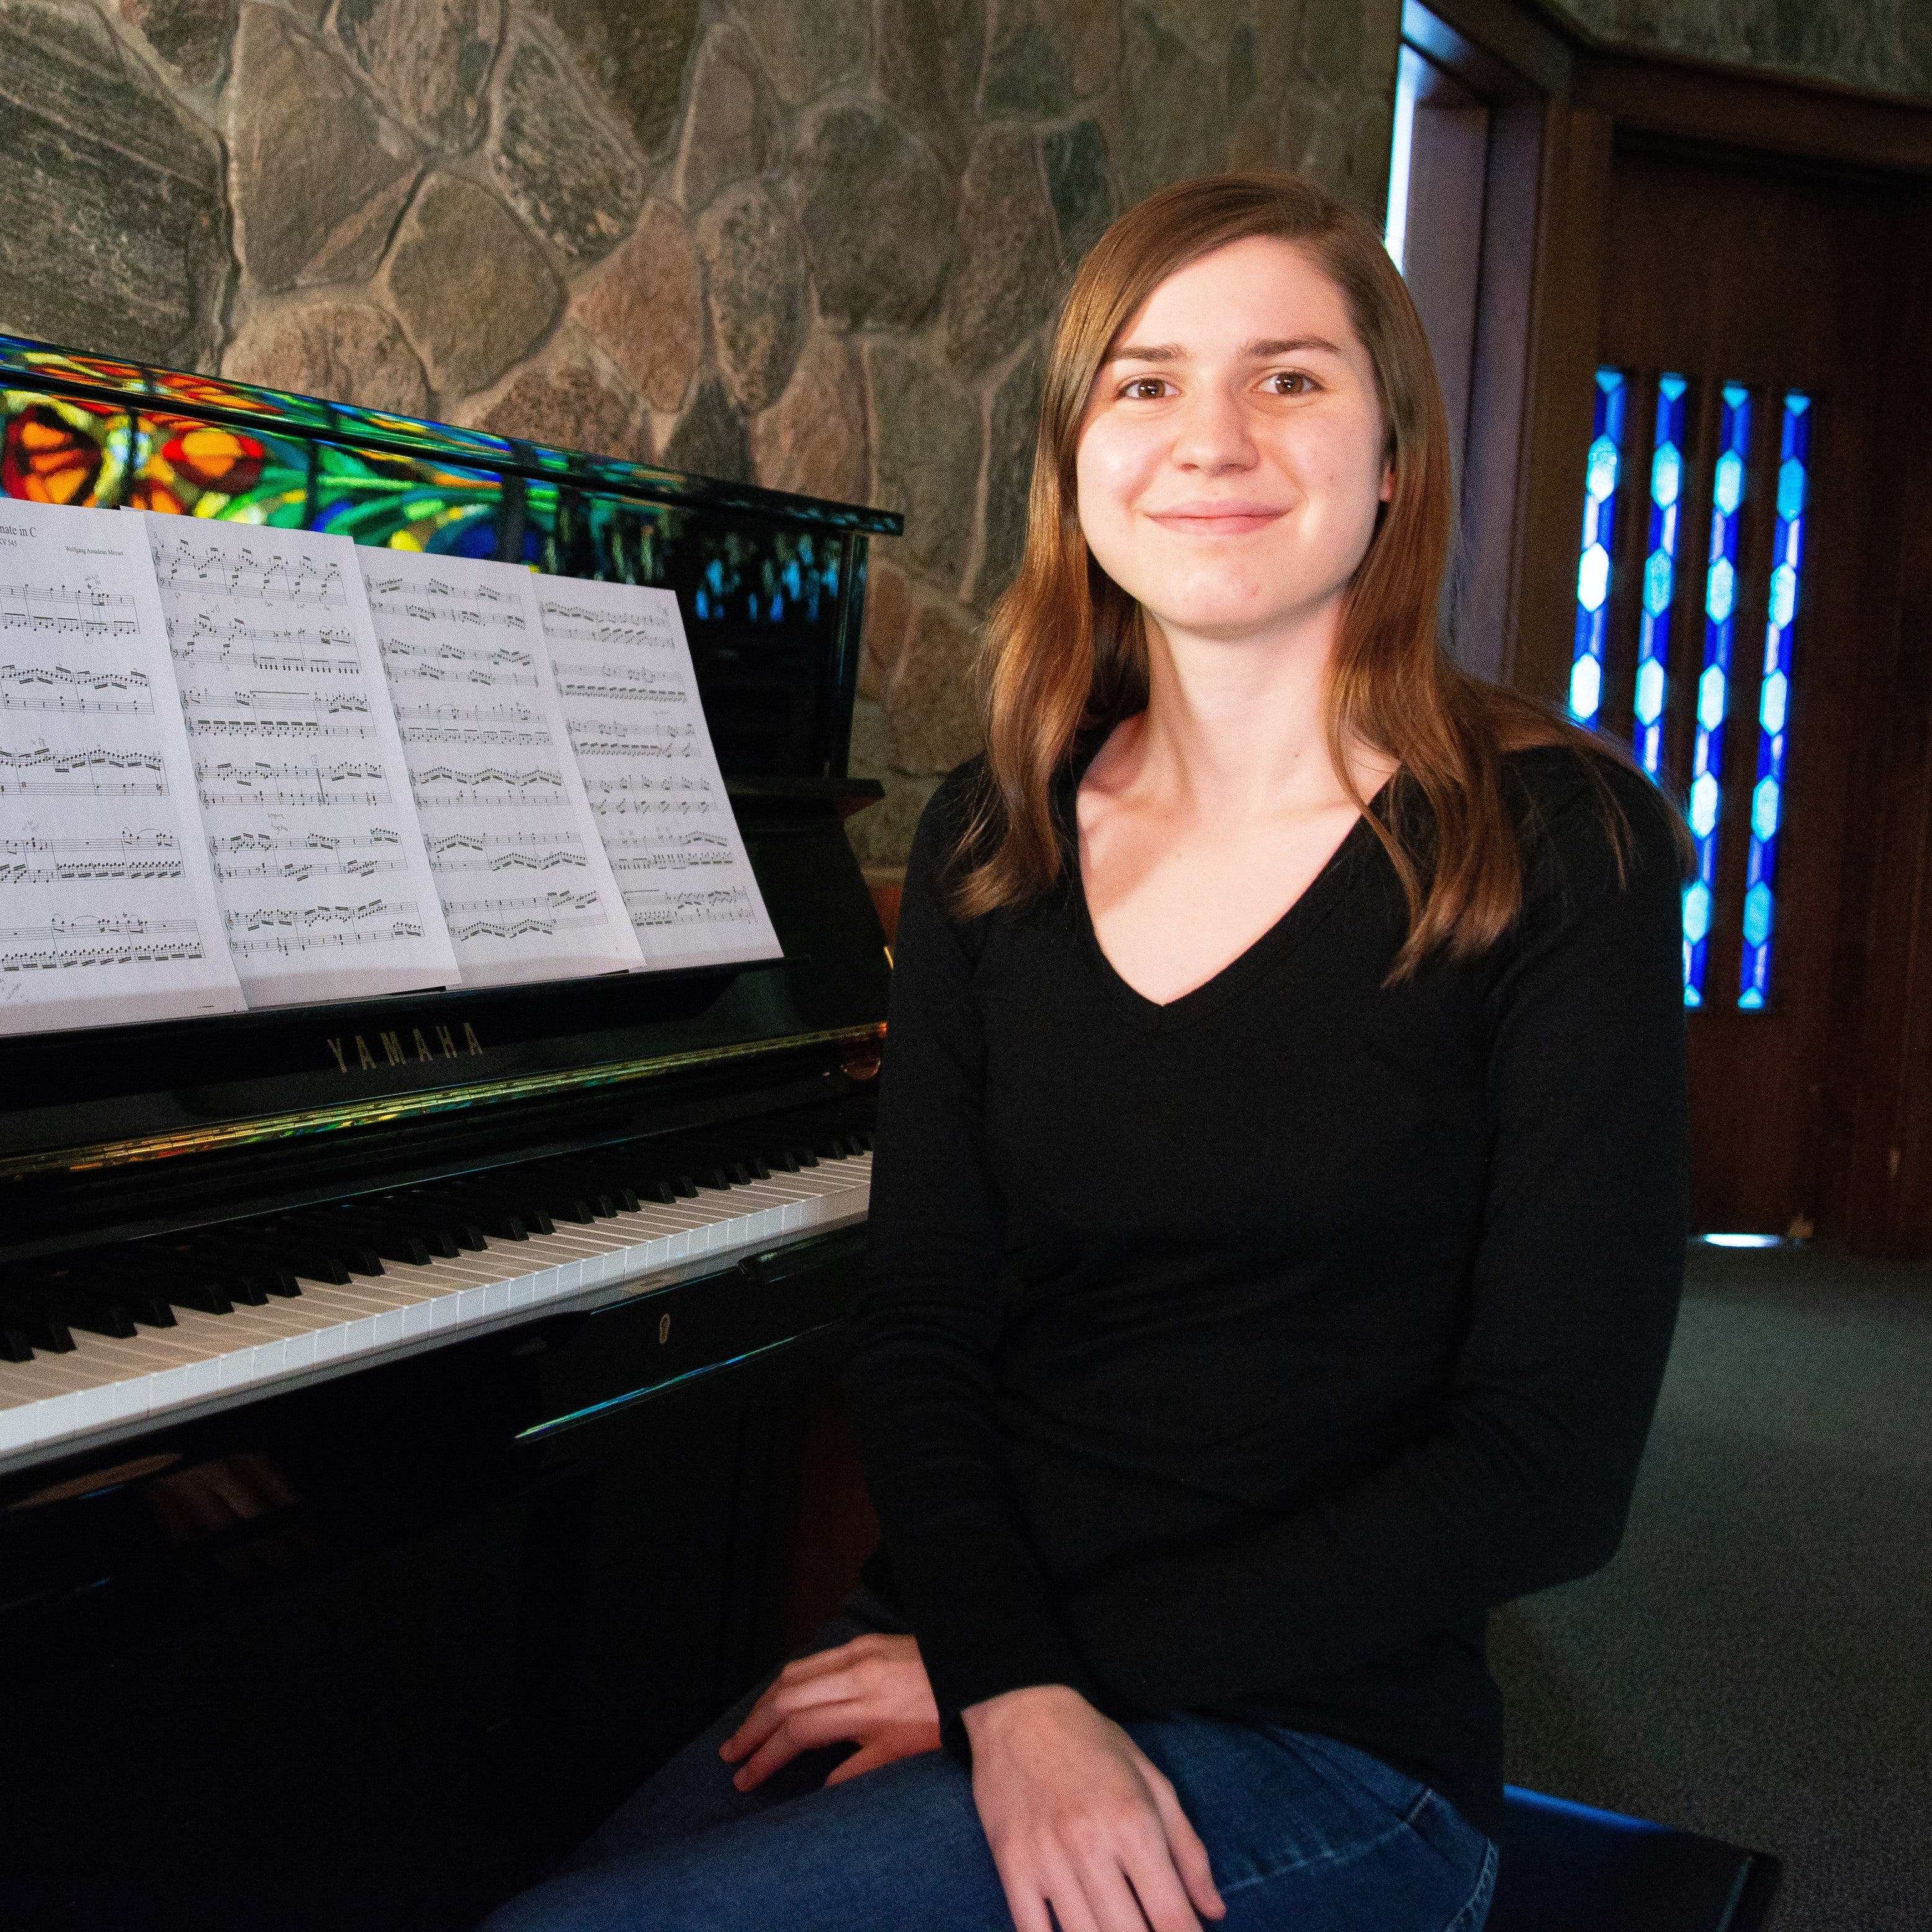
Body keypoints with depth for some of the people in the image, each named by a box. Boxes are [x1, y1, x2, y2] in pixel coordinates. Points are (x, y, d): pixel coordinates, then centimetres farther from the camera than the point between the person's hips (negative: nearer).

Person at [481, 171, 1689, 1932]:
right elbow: (921, 1329, 1)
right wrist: (1012, 1686, -15)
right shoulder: (993, 840, 5)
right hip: (963, 1661, 5)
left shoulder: (1557, 846, -8)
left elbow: (1550, 1469, -11)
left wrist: (1088, 1663, -13)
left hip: (1316, 1746, -4)